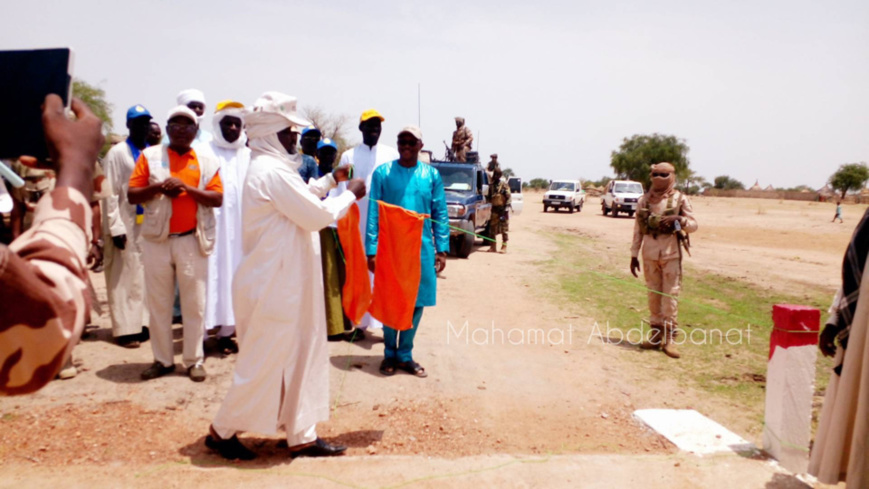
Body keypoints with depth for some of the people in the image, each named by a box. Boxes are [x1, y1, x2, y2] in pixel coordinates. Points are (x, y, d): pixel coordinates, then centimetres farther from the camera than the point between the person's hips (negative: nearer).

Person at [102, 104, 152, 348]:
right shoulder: (117, 153, -2)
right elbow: (111, 193, -6)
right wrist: (116, 227, -11)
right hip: (127, 225, -4)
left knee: (147, 275, 8)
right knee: (125, 277, 1)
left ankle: (143, 323, 17)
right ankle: (125, 329, 8)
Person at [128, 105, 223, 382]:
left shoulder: (207, 160, 6)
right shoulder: (150, 156, 6)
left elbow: (217, 198, -3)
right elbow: (132, 195, 1)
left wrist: (187, 188, -15)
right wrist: (158, 187, -15)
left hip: (192, 239, -1)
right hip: (156, 239, 1)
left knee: (195, 303, 2)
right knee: (158, 302, 7)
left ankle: (194, 359, 11)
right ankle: (162, 359, 17)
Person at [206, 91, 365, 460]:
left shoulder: (270, 167, 12)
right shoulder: (272, 171, -20)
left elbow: (298, 198, 29)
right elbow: (317, 215, -19)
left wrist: (331, 180, 23)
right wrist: (350, 194, -4)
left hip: (283, 283, 10)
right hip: (273, 286, -10)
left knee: (299, 358, 13)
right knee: (263, 363, 3)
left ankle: (301, 436, 23)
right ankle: (222, 431, 21)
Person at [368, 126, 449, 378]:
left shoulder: (431, 175, 4)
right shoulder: (383, 173, -1)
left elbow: (440, 213, 6)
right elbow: (373, 213, -3)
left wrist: (442, 249, 0)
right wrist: (372, 250, -8)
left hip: (422, 248, 2)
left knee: (416, 303, 7)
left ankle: (405, 355, 22)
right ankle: (390, 353, 25)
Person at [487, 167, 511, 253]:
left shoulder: (504, 184, -4)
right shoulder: (491, 185, 11)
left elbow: (508, 197, -8)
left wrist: (507, 208, -16)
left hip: (502, 208, -5)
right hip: (494, 208, 5)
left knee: (504, 229, -3)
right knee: (492, 228, 6)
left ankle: (504, 247, 1)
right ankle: (493, 247, 14)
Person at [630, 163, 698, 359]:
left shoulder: (679, 199, 2)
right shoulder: (644, 200, 9)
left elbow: (694, 225, 2)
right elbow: (638, 229, 11)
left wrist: (678, 219, -19)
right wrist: (634, 255, 9)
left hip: (671, 252, -3)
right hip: (649, 252, 3)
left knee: (670, 293, -3)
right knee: (654, 293, 8)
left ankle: (669, 338, 2)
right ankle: (656, 335, 17)